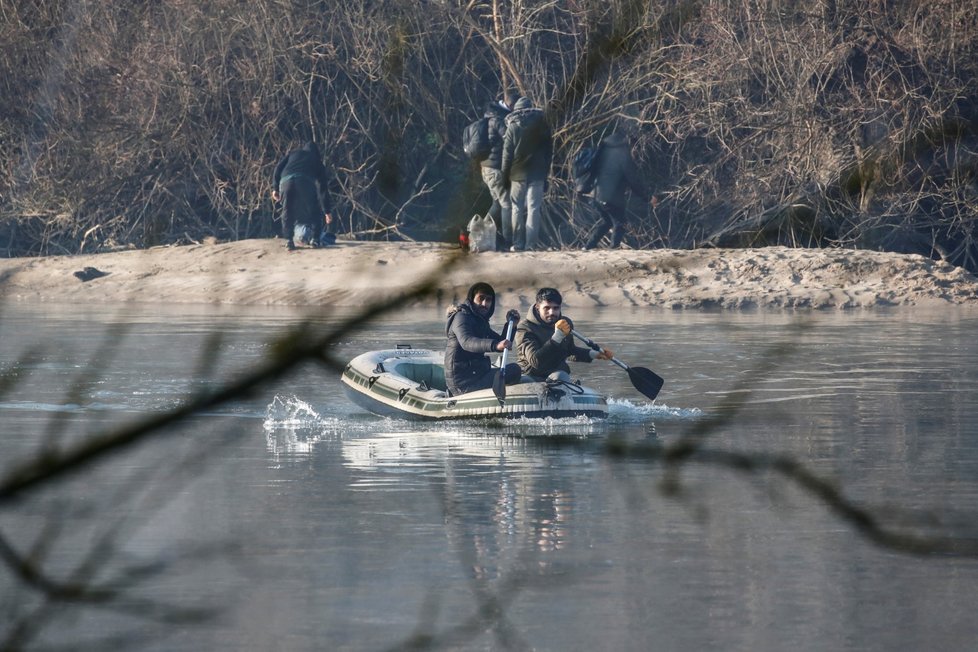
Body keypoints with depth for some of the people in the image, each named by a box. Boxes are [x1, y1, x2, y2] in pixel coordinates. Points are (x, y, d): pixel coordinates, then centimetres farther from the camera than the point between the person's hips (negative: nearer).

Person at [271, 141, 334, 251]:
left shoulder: (293, 154, 36)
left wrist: (275, 188, 18)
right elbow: (323, 187, 32)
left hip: (286, 180, 1)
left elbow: (278, 168, 20)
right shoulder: (317, 160, 33)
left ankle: (288, 240, 5)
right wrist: (327, 211, 34)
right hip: (306, 183, -1)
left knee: (287, 213, 15)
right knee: (314, 212, 15)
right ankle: (315, 238, 6)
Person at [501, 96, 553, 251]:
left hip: (518, 174, 0)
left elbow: (507, 153, -3)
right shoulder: (542, 125, 4)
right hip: (537, 173, 0)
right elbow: (549, 150, 7)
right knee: (534, 208, -1)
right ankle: (530, 244, -9)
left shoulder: (513, 126, -2)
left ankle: (518, 243, 5)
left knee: (518, 208, 8)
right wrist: (545, 172, 12)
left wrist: (505, 175, 4)